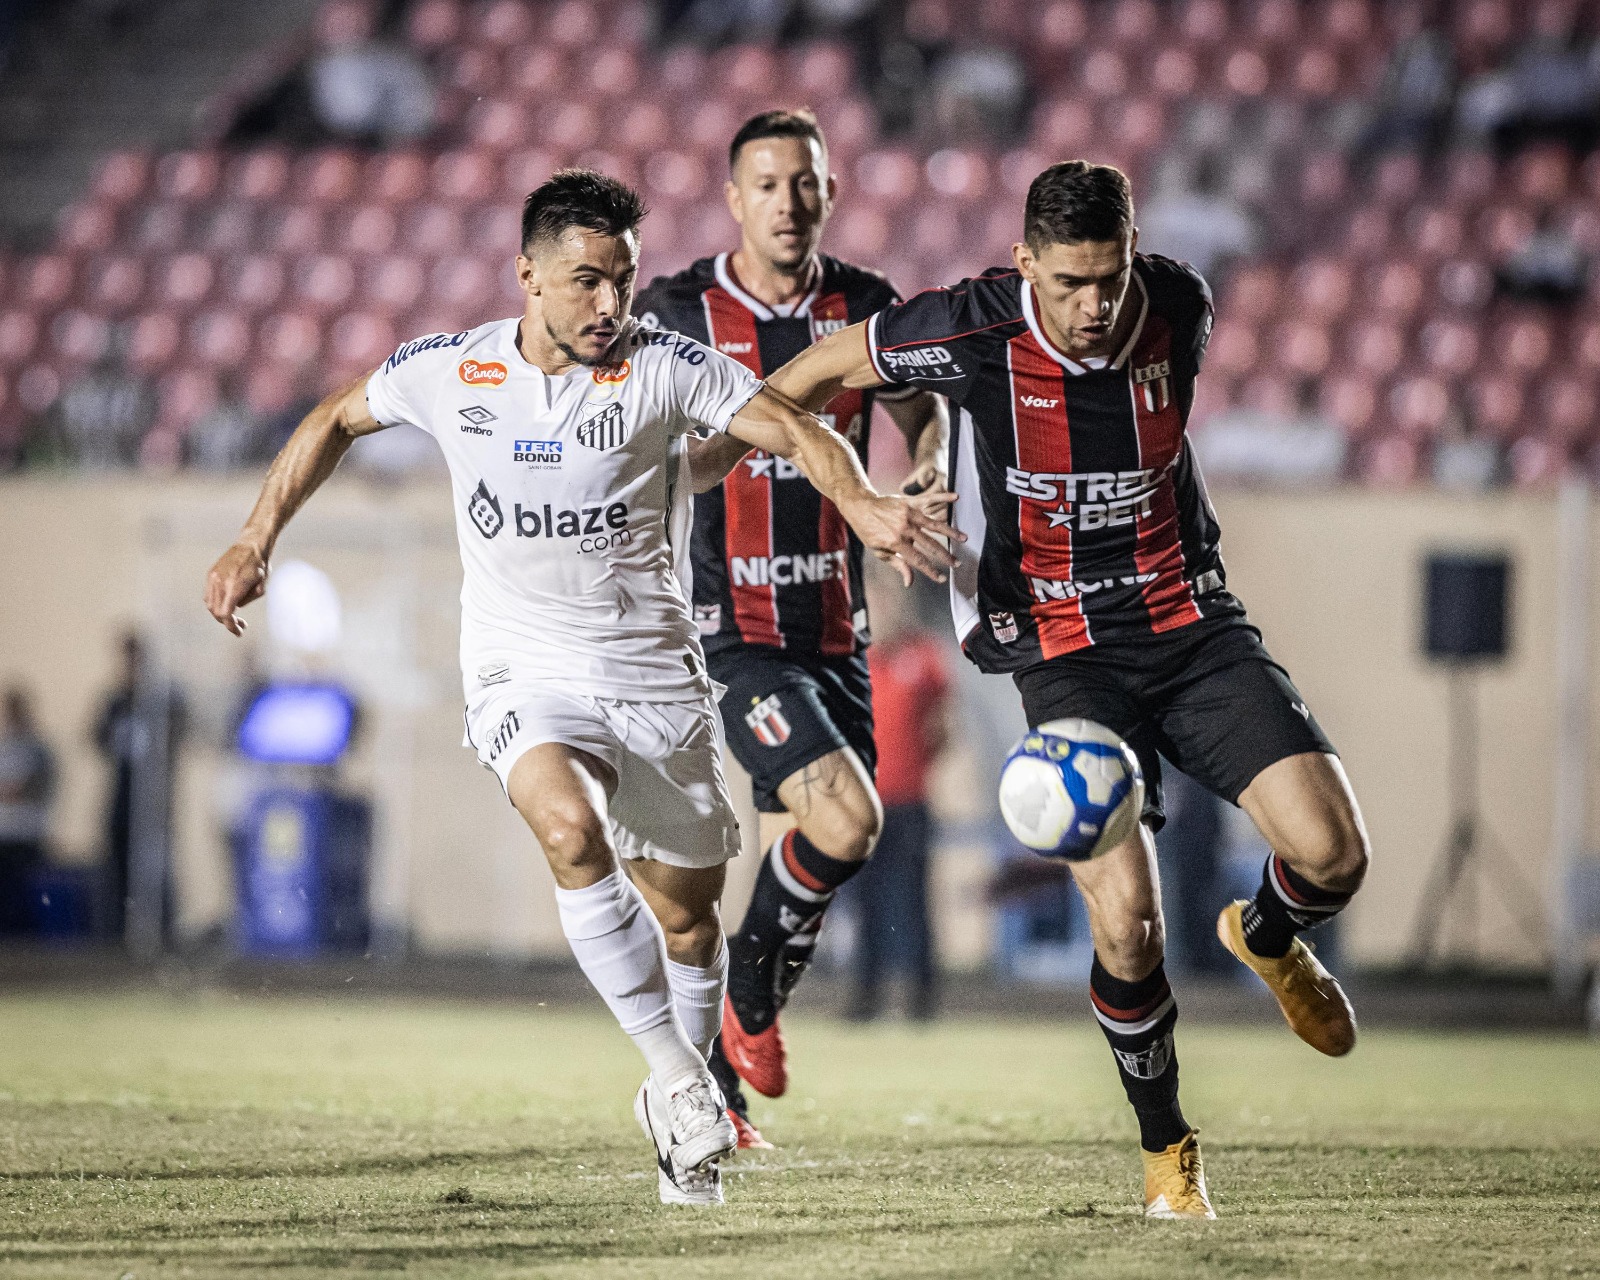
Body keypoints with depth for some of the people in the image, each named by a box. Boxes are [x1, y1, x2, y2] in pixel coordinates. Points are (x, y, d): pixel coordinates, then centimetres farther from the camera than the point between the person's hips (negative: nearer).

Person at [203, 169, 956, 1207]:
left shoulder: (663, 366, -10)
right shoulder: (450, 371, -4)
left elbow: (797, 432, -15)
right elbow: (338, 419, 14)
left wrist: (864, 506, -35)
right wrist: (257, 540, 9)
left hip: (655, 671, 1)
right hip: (523, 669, -1)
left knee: (686, 912, 8)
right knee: (572, 830, -30)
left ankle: (678, 1109, 34)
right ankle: (677, 1071, -18)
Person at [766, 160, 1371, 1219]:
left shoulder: (1181, 305, -7)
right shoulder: (976, 329, -17)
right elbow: (812, 376, -1)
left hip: (1192, 622, 3)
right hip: (1065, 653, -3)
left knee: (1334, 855, -14)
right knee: (1126, 921, -18)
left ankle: (1267, 939, 25)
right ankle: (1167, 1147, 8)